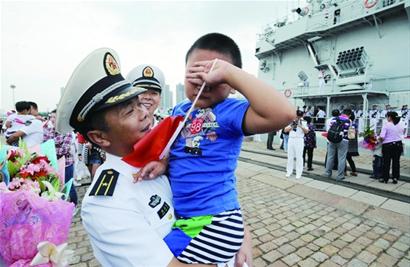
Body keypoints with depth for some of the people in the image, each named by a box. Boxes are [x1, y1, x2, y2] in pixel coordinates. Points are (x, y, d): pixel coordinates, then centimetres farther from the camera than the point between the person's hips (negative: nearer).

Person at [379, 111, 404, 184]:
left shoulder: (386, 125, -12)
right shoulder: (400, 125, 6)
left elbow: (381, 137, -19)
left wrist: (380, 140, 1)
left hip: (388, 145, -5)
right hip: (398, 144, 5)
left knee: (386, 162, 4)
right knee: (396, 162, 11)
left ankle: (385, 179, 12)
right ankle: (395, 178, 17)